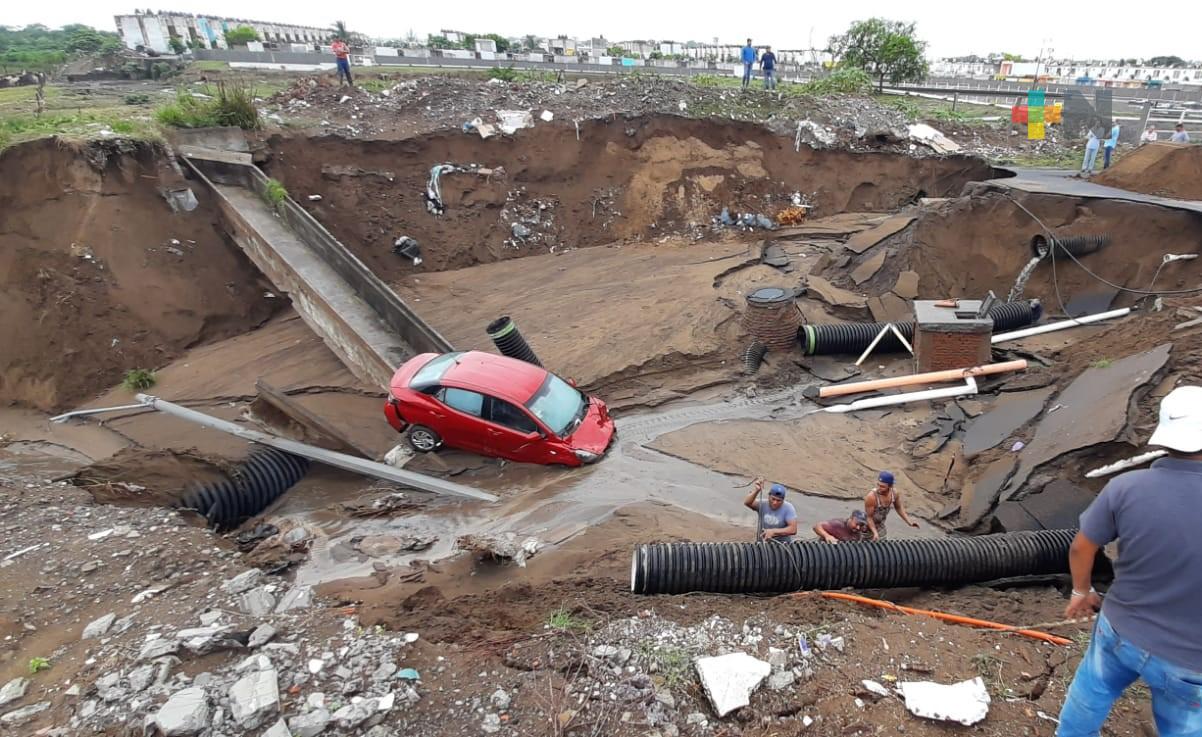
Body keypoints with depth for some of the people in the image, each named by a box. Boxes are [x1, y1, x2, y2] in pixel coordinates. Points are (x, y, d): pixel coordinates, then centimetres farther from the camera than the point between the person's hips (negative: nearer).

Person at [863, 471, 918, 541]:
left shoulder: (894, 493, -17)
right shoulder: (871, 497, -34)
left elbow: (899, 508, 4)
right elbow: (869, 517, -24)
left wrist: (909, 521, -2)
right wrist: (875, 533, -32)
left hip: (880, 526, 6)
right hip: (868, 527, -6)